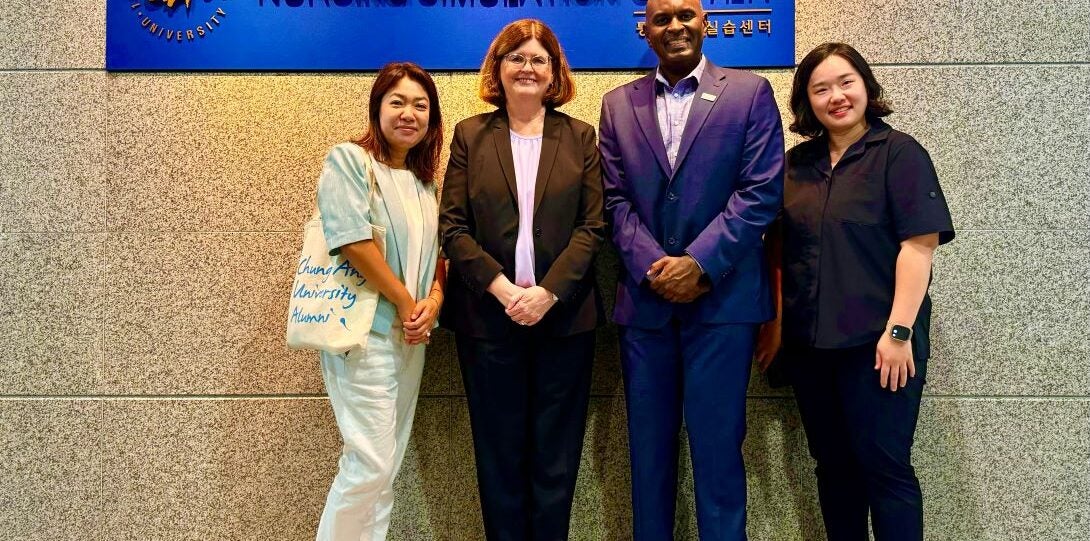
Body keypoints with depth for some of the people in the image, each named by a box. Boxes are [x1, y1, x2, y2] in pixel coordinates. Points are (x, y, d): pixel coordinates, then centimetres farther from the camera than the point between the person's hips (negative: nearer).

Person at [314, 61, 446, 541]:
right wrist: (408, 305, -13)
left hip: (411, 336, 7)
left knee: (387, 465, 12)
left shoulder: (424, 180, 15)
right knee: (370, 463, -7)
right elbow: (354, 242, -17)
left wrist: (434, 300, -6)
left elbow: (435, 249, 15)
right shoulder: (349, 159, -7)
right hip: (365, 331, -7)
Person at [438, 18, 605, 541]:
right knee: (499, 454, 9)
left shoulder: (580, 137, 7)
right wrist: (502, 289, -13)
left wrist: (548, 292, -14)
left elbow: (592, 226, -1)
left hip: (564, 315, 0)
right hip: (488, 316, 0)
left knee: (555, 457, 8)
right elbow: (452, 226, -1)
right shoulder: (470, 135, 6)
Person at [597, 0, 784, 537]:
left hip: (723, 297, -3)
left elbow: (761, 191, -5)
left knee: (717, 446, 2)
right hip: (644, 297, 3)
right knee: (648, 446, 10)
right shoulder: (618, 104, 12)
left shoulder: (750, 93, 4)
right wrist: (653, 265, -9)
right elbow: (616, 199, 6)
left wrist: (700, 262, -14)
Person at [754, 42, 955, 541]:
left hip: (875, 342, -5)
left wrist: (898, 332, -18)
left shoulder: (899, 153, -4)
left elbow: (918, 244, -11)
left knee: (883, 464, 0)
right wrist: (773, 324, 7)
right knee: (832, 464, 13)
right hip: (809, 343, 5)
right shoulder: (795, 164, 10)